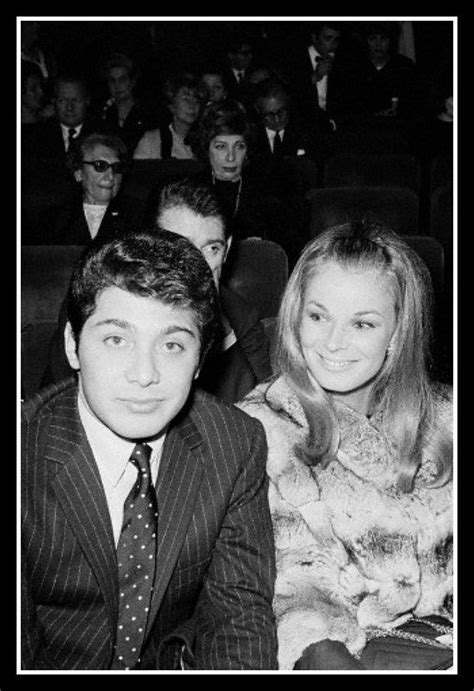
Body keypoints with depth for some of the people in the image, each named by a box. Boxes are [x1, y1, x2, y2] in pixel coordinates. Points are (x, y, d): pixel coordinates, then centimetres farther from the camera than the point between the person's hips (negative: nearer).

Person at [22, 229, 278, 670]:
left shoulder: (239, 445, -8)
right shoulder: (30, 451, -16)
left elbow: (238, 606, -6)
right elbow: (19, 649, -14)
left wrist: (242, 667, -23)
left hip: (177, 662, 2)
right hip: (53, 663, -1)